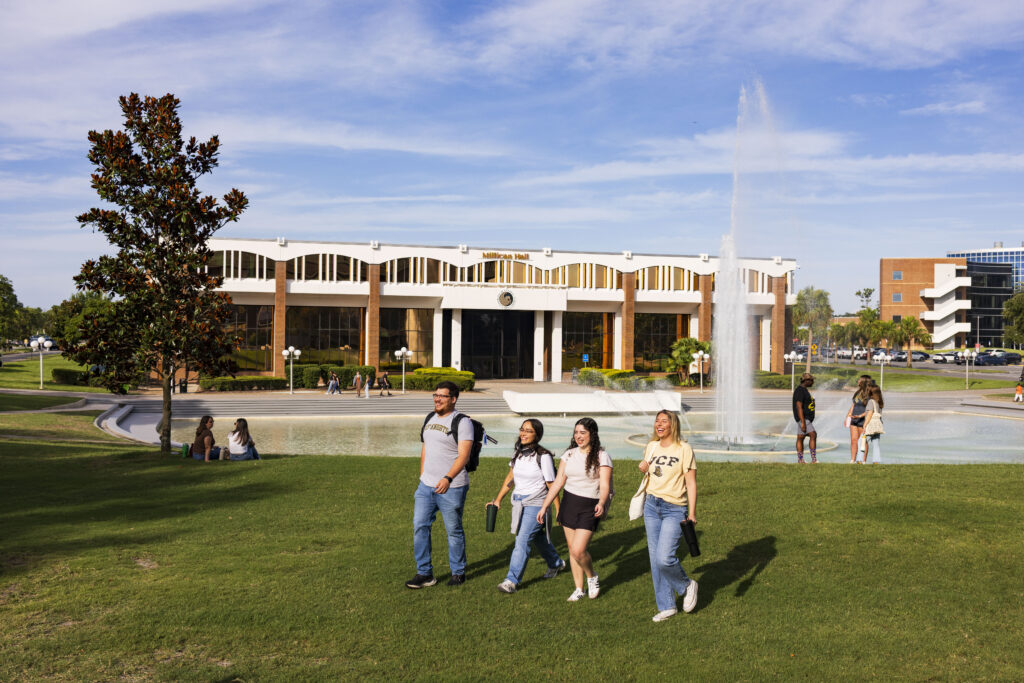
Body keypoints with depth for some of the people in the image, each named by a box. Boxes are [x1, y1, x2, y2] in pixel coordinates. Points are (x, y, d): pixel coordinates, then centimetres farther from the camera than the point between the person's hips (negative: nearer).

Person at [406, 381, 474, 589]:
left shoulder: (462, 422, -10)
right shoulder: (430, 419, 13)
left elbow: (463, 456, -17)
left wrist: (448, 478, -27)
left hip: (451, 487, -7)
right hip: (426, 486, 7)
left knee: (454, 531, 5)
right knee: (420, 526, 3)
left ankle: (458, 572, 20)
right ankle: (424, 573, 11)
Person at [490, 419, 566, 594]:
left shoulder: (543, 456, -15)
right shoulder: (518, 452, 4)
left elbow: (552, 485, -11)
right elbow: (510, 477, 14)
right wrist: (498, 500, 13)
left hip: (536, 504, -7)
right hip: (519, 503, 7)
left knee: (522, 541, -12)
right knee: (538, 538, 22)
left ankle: (512, 580, -8)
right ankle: (556, 563, 44)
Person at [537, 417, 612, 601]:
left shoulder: (601, 457, -7)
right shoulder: (569, 455, 6)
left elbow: (605, 485, -15)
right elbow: (558, 483, 8)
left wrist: (601, 503, -34)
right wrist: (544, 506, 5)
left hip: (589, 506, -5)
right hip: (569, 503, 5)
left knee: (578, 550, -14)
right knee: (572, 550, 9)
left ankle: (592, 578, 15)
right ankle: (579, 589, 23)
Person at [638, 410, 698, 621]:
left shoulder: (683, 449, -9)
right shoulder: (651, 447, 9)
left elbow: (691, 483, -10)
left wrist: (692, 513, -16)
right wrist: (643, 468, 2)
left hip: (675, 509, -6)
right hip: (651, 507, 6)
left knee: (664, 558, -16)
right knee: (655, 559, 6)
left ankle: (687, 586, 14)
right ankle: (666, 606, 18)